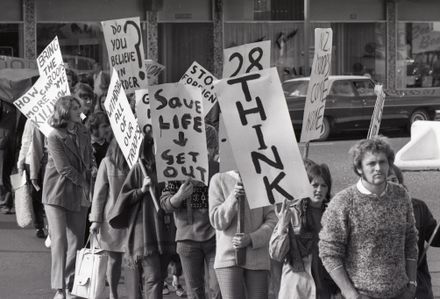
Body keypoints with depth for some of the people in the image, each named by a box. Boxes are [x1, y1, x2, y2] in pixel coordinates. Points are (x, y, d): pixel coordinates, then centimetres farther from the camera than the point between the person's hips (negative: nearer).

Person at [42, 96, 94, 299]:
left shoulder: (83, 134, 7)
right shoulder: (55, 137, -12)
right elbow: (64, 168, -14)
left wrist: (88, 186, 2)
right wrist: (84, 183, -8)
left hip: (79, 195, 6)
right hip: (57, 194, -5)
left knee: (76, 242, 5)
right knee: (59, 240, -8)